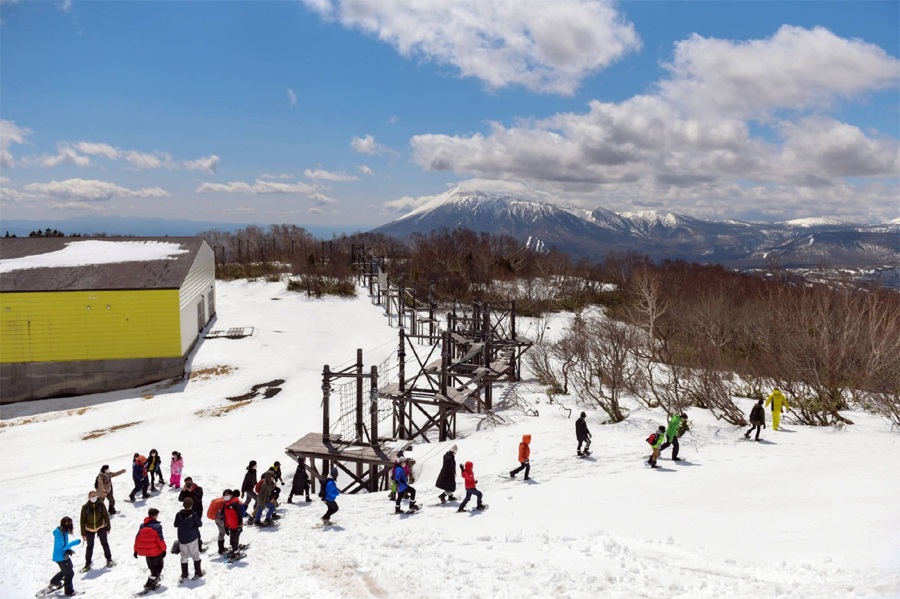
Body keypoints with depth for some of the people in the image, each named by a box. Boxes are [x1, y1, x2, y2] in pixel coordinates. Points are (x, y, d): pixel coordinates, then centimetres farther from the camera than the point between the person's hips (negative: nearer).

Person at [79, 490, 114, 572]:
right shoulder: (85, 507, -18)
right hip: (89, 529, -1)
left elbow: (106, 515, -3)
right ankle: (87, 564, 23)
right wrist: (83, 533, -7)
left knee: (104, 543, 12)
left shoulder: (101, 505, -15)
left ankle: (109, 559, 27)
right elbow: (83, 520, -10)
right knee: (90, 546, 8)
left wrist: (108, 527, 2)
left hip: (101, 527, 1)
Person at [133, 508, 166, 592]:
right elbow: (160, 539, -17)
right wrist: (164, 549, -6)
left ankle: (154, 582, 32)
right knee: (158, 567, 8)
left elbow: (137, 538, 4)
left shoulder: (142, 526, 1)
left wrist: (136, 550, 13)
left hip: (146, 551, 6)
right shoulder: (157, 526, -18)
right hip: (156, 551, -6)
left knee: (152, 568, 23)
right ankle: (149, 584, -5)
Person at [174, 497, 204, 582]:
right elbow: (200, 524, -7)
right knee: (195, 554, 14)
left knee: (184, 556, 12)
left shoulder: (179, 514, -12)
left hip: (182, 539, 1)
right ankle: (198, 572, 20)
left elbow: (176, 525, -1)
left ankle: (184, 575, 13)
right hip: (193, 538, -1)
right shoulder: (194, 514, -18)